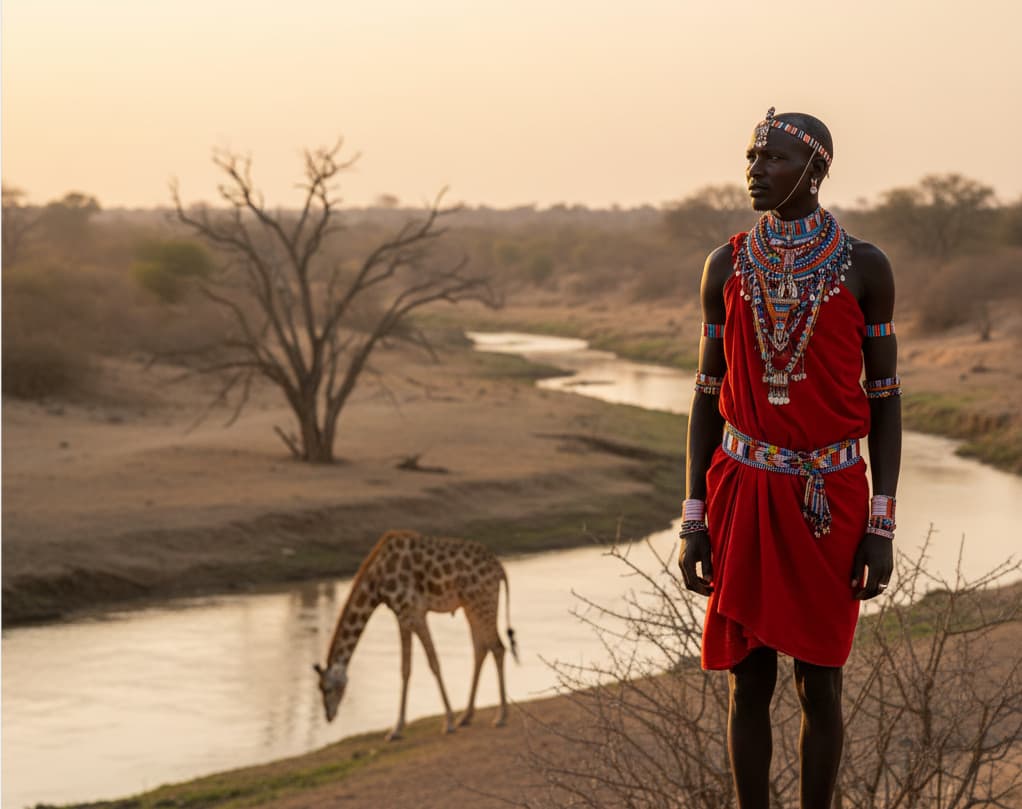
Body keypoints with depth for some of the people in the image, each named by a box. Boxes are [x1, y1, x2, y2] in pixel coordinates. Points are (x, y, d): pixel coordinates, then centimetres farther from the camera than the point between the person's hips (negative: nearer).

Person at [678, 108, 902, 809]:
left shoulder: (865, 267, -5)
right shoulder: (727, 266, 1)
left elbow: (885, 398, -1)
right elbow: (708, 394, 5)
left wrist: (882, 527, -7)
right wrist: (694, 522, 1)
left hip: (831, 500, -2)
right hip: (745, 494, 2)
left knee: (819, 681, 5)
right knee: (749, 680, 6)